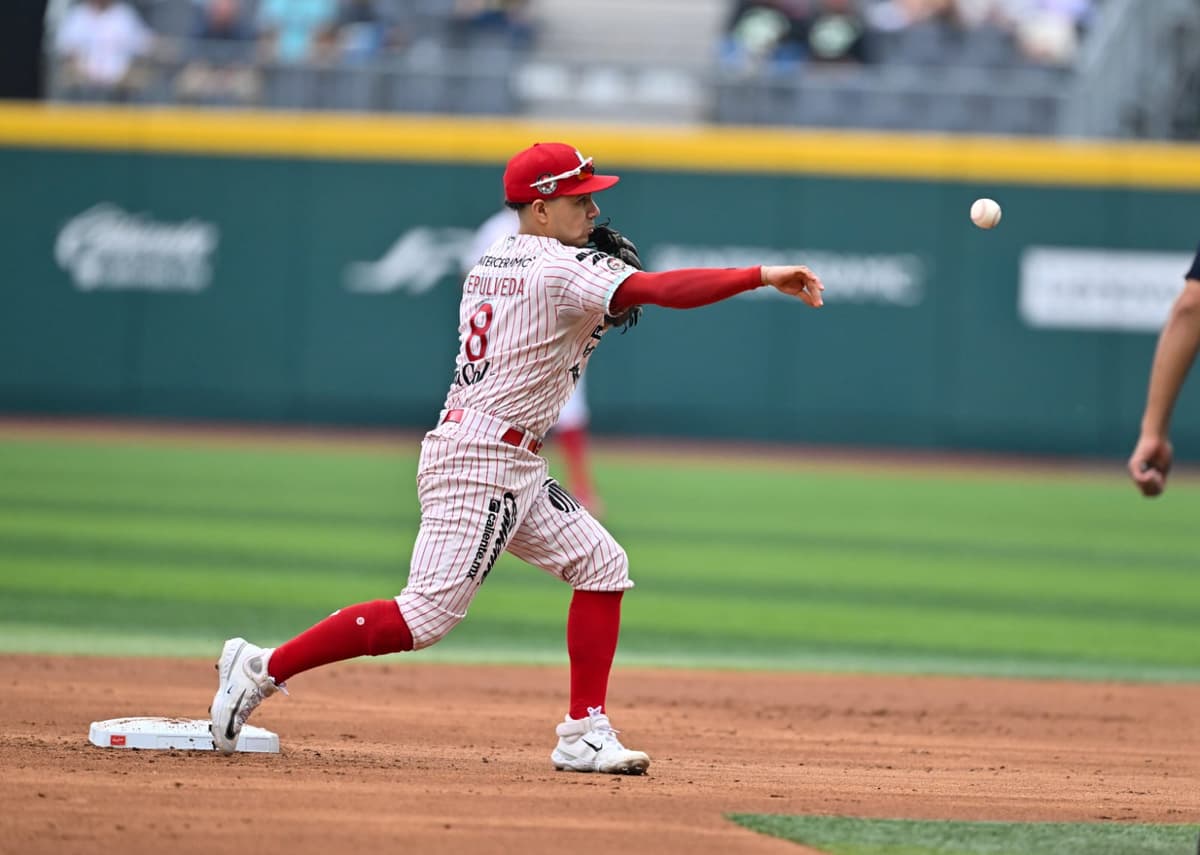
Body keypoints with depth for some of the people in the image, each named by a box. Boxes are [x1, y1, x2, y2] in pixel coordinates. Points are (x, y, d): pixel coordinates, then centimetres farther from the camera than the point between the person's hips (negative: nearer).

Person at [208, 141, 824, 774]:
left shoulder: (490, 262, 13)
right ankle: (263, 669, -7)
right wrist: (764, 276, -26)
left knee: (602, 564, 8)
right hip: (478, 461, -10)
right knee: (427, 614, -12)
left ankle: (585, 733, 5)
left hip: (513, 467, 10)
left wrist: (603, 306, 11)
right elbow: (662, 289, -25)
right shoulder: (562, 268, -14)